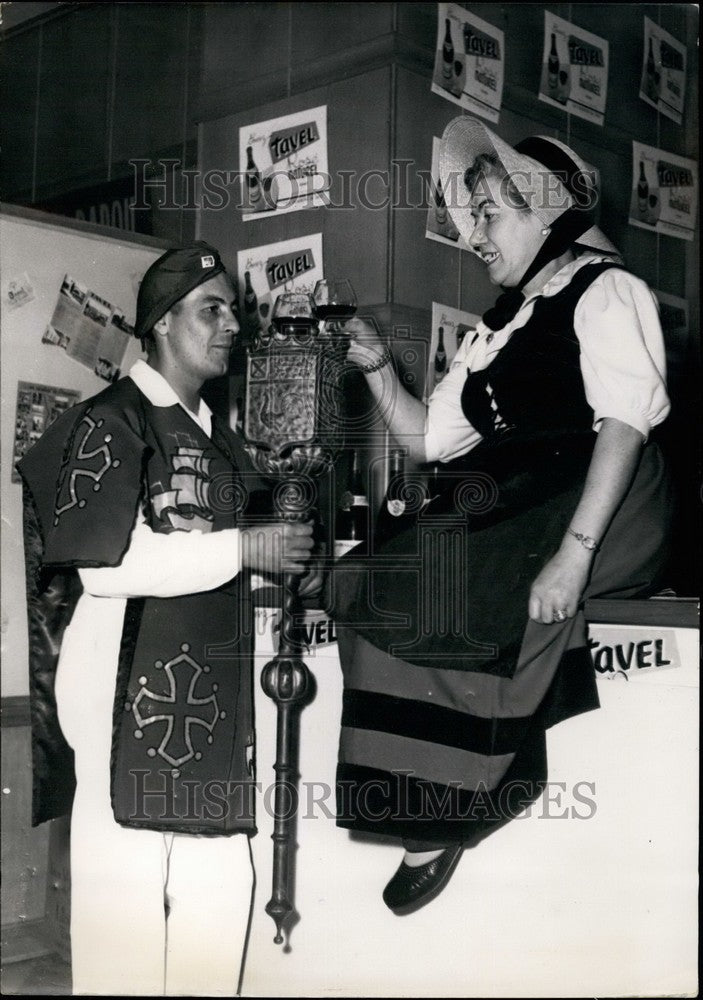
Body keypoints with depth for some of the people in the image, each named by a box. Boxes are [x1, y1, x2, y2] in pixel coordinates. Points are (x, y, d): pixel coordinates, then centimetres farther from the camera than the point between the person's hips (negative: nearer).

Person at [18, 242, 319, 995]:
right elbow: (103, 560, -18)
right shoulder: (109, 424, -5)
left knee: (217, 888, 9)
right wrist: (242, 549, -16)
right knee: (124, 883, -4)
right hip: (128, 686, -7)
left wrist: (291, 566, 10)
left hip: (214, 696, 8)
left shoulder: (221, 440, 19)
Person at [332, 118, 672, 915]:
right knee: (387, 573, -17)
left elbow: (625, 420, -13)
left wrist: (574, 552, -24)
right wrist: (379, 371, 11)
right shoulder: (496, 334, 25)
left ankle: (439, 823, -11)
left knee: (449, 577, -27)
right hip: (508, 508, 7)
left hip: (603, 510, -6)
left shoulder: (603, 290, 3)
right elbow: (425, 437, 27)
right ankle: (437, 814, -13)